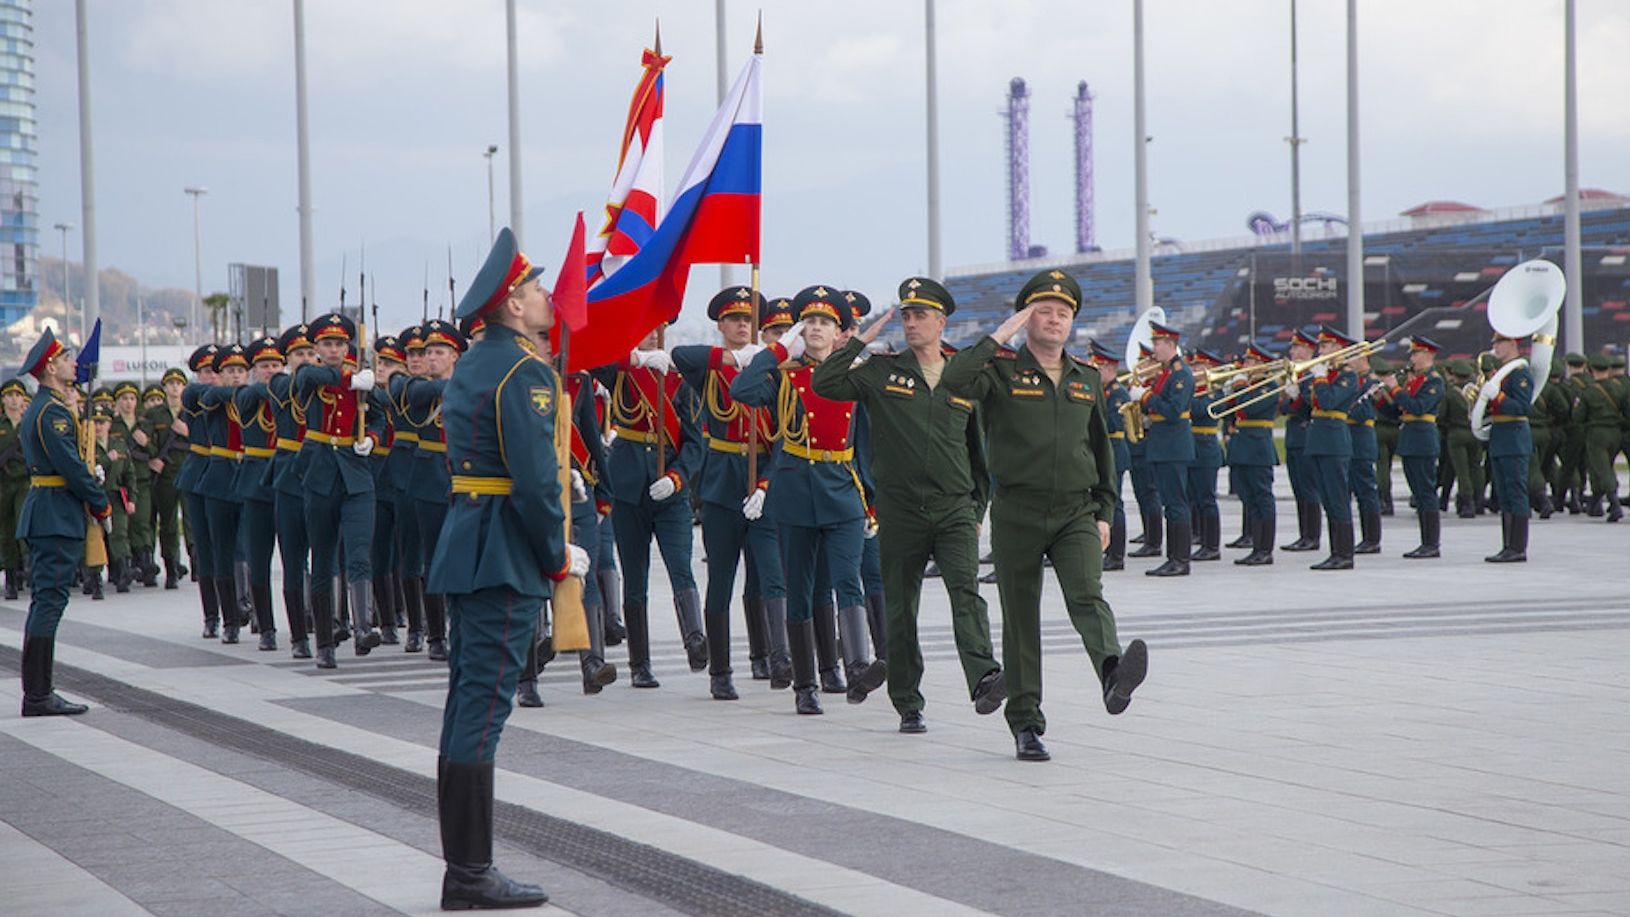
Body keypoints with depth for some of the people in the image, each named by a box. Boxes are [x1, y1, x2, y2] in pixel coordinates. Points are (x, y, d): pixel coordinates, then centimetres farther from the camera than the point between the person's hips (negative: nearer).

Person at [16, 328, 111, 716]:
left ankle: (36, 693, 15)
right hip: (58, 518, -11)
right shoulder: (53, 411, -15)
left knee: (45, 601, 12)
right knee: (50, 600, -9)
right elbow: (71, 466, -18)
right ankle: (38, 695, -10)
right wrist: (102, 506, -9)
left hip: (42, 513, 11)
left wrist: (90, 475, 12)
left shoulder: (36, 408, 17)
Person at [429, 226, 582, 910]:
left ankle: (462, 870, 15)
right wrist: (558, 559, -8)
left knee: (467, 703, 11)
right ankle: (472, 875, -7)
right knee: (484, 706, -8)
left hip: (464, 545, 10)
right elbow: (536, 479, -21)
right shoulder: (523, 371, -14)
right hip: (506, 558, -10)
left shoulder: (472, 366, 16)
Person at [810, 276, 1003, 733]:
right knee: (900, 609, 4)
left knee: (966, 592, -20)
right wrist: (862, 339, -6)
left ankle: (983, 679, -34)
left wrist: (978, 509, 17)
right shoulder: (882, 371, 5)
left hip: (955, 509, 0)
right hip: (900, 511, 0)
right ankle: (908, 705, 14)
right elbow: (824, 383, -9)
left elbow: (979, 450, 20)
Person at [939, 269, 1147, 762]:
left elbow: (1101, 448, 22)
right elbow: (953, 380, -20)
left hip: (1076, 512, 2)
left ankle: (1113, 674, -46)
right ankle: (1025, 723, 12)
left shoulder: (1087, 379, 14)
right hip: (1017, 513, -2)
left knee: (1087, 595, -22)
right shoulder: (1003, 370, 0)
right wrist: (1000, 336, -14)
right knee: (1021, 620, 4)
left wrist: (1104, 512, 15)